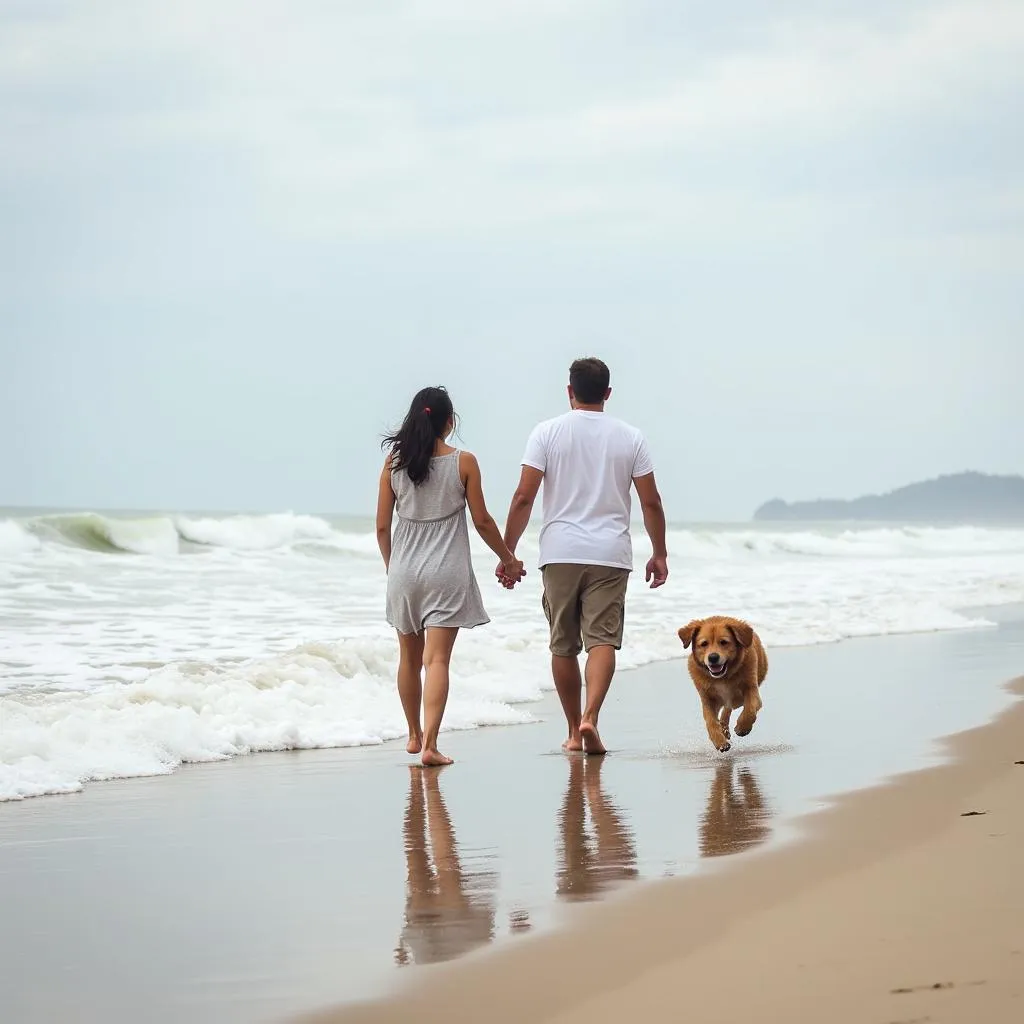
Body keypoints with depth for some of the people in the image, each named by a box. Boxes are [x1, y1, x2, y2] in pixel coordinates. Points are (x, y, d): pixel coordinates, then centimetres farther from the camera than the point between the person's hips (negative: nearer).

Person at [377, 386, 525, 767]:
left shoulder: (394, 462, -1)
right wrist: (508, 559, 12)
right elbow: (482, 521, -3)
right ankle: (430, 743, -16)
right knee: (437, 659, -5)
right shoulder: (463, 462, -6)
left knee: (409, 657, 17)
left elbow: (382, 525, 2)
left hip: (404, 569, 3)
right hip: (447, 573, -3)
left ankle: (414, 735, 31)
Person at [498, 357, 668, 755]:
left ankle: (574, 732, 17)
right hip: (610, 554, 0)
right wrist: (659, 554, 14)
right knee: (602, 638, -5)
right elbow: (651, 503, 4)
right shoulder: (630, 438, 4)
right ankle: (590, 718, -25)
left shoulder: (547, 432, 0)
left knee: (563, 645, 10)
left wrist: (507, 552, 1)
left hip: (560, 553, 0)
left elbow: (523, 497, -5)